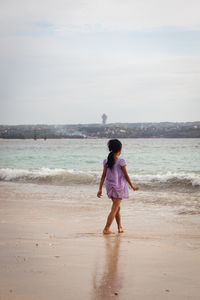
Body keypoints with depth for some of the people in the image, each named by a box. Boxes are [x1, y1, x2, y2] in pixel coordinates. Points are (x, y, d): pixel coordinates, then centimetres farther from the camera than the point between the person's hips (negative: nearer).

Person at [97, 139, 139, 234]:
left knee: (117, 208, 20)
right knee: (114, 209, -2)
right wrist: (132, 186, 5)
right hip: (119, 187, -5)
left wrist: (100, 189, 4)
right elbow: (126, 175, -8)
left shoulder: (106, 161, -1)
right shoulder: (121, 161, -14)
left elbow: (103, 176, 0)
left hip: (110, 187, 6)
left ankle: (120, 227, 27)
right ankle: (106, 229, -6)